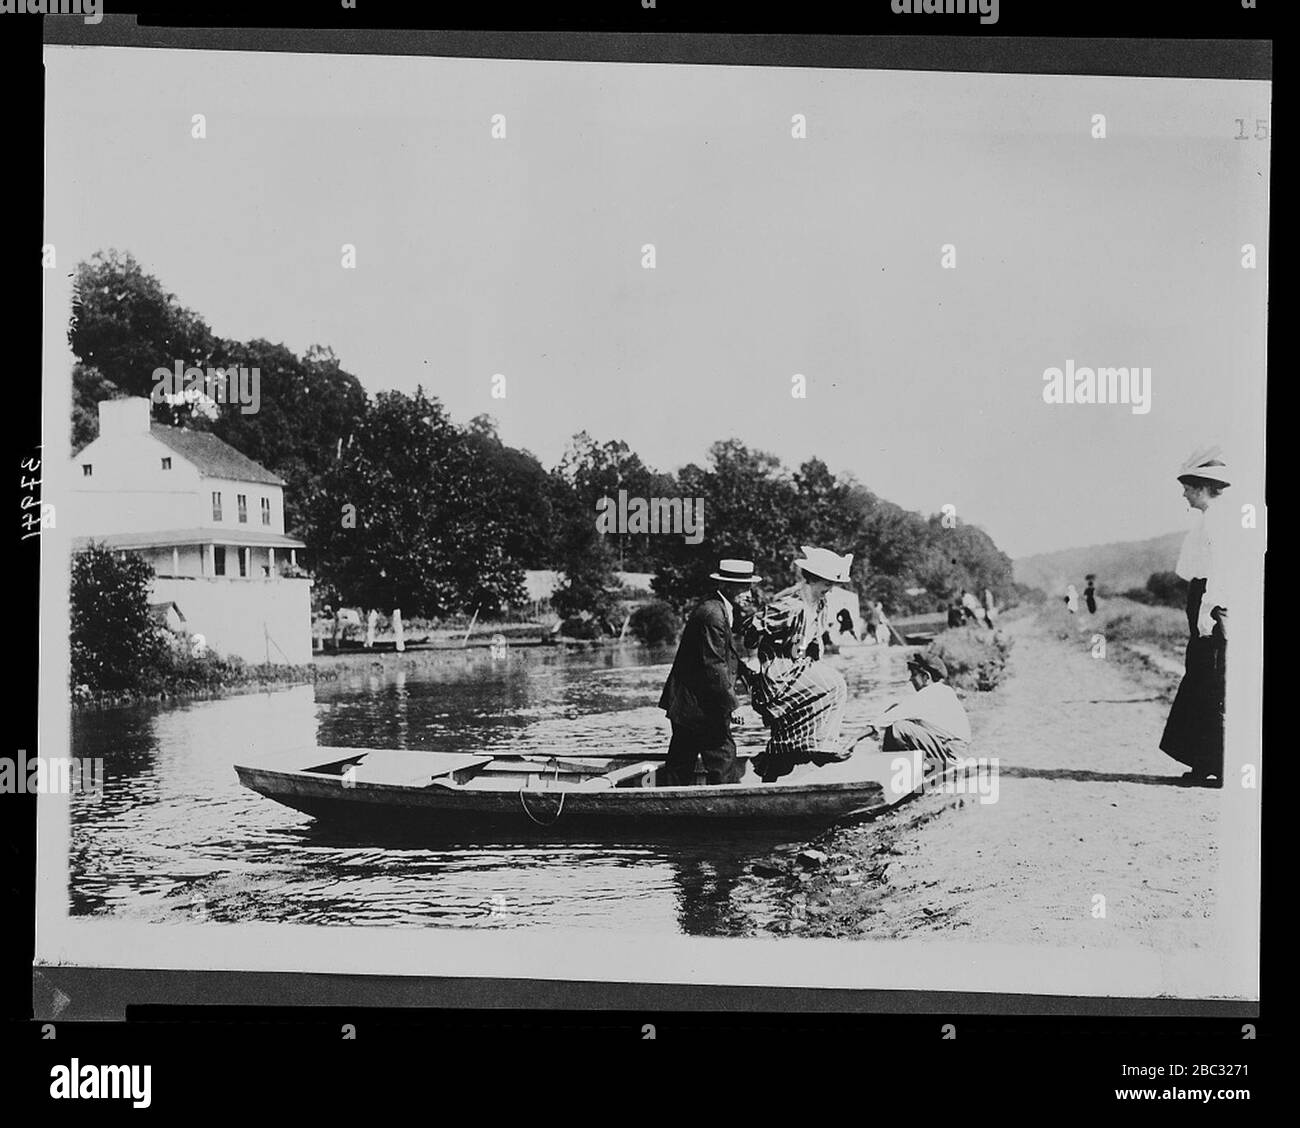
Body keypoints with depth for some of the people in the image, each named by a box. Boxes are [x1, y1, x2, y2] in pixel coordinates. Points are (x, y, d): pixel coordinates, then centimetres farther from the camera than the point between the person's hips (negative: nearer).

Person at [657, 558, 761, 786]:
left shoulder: (719, 609, 14)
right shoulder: (712, 614, -19)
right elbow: (714, 667, -22)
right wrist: (732, 705, -18)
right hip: (702, 707, -11)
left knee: (680, 768, 13)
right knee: (723, 760, -6)